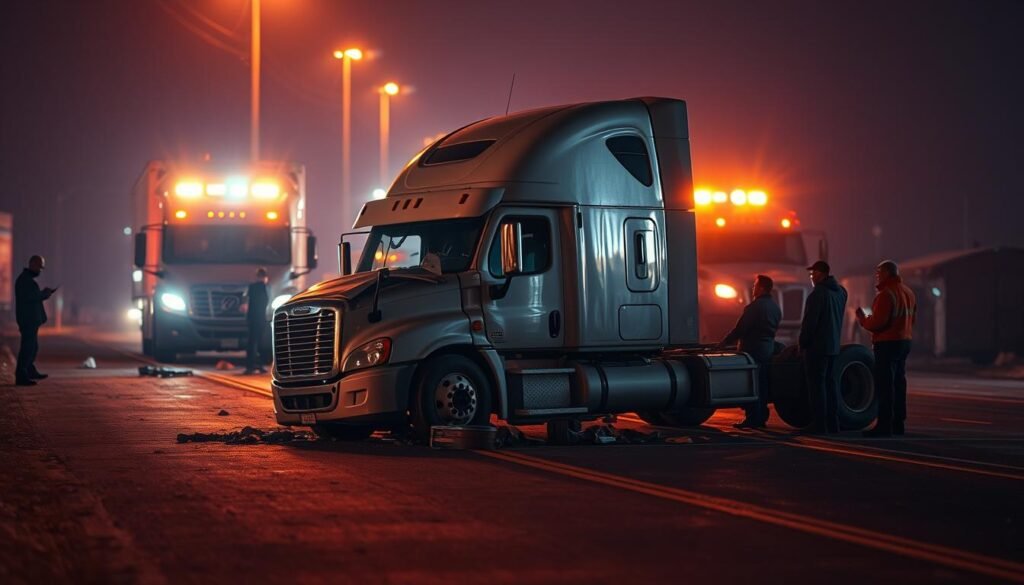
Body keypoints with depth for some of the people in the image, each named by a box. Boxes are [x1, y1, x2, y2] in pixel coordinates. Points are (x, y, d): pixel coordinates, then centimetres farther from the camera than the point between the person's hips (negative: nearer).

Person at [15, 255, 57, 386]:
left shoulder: (27, 278, 18)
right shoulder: (25, 279, -15)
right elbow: (29, 297, -25)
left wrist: (44, 293, 6)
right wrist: (45, 293, -14)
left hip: (31, 319, 11)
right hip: (28, 319, -11)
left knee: (32, 346, 20)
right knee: (28, 347, -9)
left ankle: (30, 371, 32)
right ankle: (21, 376, -9)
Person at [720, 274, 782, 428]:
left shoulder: (755, 306, -16)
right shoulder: (776, 307, 11)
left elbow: (740, 329, -16)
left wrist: (724, 342, -7)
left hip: (753, 350, -9)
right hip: (768, 350, 9)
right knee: (762, 386, 12)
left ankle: (752, 419, -6)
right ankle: (762, 417, 15)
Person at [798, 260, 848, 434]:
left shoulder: (818, 293, -16)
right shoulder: (840, 291, 10)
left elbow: (809, 321, -17)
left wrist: (802, 343, -10)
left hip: (817, 346, -8)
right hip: (834, 345, 8)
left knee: (816, 383, -6)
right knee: (830, 382, 13)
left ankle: (819, 424, -8)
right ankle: (833, 423, 14)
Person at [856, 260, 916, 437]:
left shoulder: (886, 294, -17)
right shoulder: (908, 292, 13)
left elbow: (877, 323, -21)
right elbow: (912, 319, 20)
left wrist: (863, 319, -4)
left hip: (887, 343, -9)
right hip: (904, 342, 9)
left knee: (884, 385, -7)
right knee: (899, 383, 15)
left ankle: (884, 425, -9)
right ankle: (898, 423, 19)